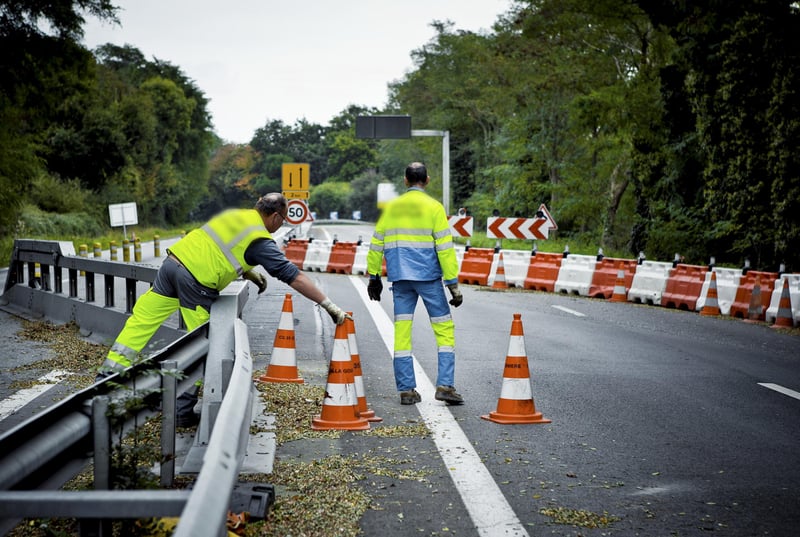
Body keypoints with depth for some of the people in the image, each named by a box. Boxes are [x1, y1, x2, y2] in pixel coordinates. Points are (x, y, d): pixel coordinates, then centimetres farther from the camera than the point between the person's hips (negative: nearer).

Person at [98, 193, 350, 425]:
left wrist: (251, 273, 27)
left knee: (140, 322, 10)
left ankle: (107, 378, 10)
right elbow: (294, 277, -5)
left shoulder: (234, 215, 19)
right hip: (196, 282, -7)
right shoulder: (261, 241, -2)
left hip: (174, 260, 7)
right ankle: (183, 411, 9)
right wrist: (329, 305, -2)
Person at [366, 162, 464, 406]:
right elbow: (445, 248, -7)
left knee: (401, 331, 6)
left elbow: (376, 245, 13)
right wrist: (453, 283, -6)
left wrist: (374, 276, 22)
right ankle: (444, 385, -4)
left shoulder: (390, 207, 10)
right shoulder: (433, 207, -2)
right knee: (444, 328, 4)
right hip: (428, 276, -4)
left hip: (400, 278, 4)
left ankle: (406, 389, 5)